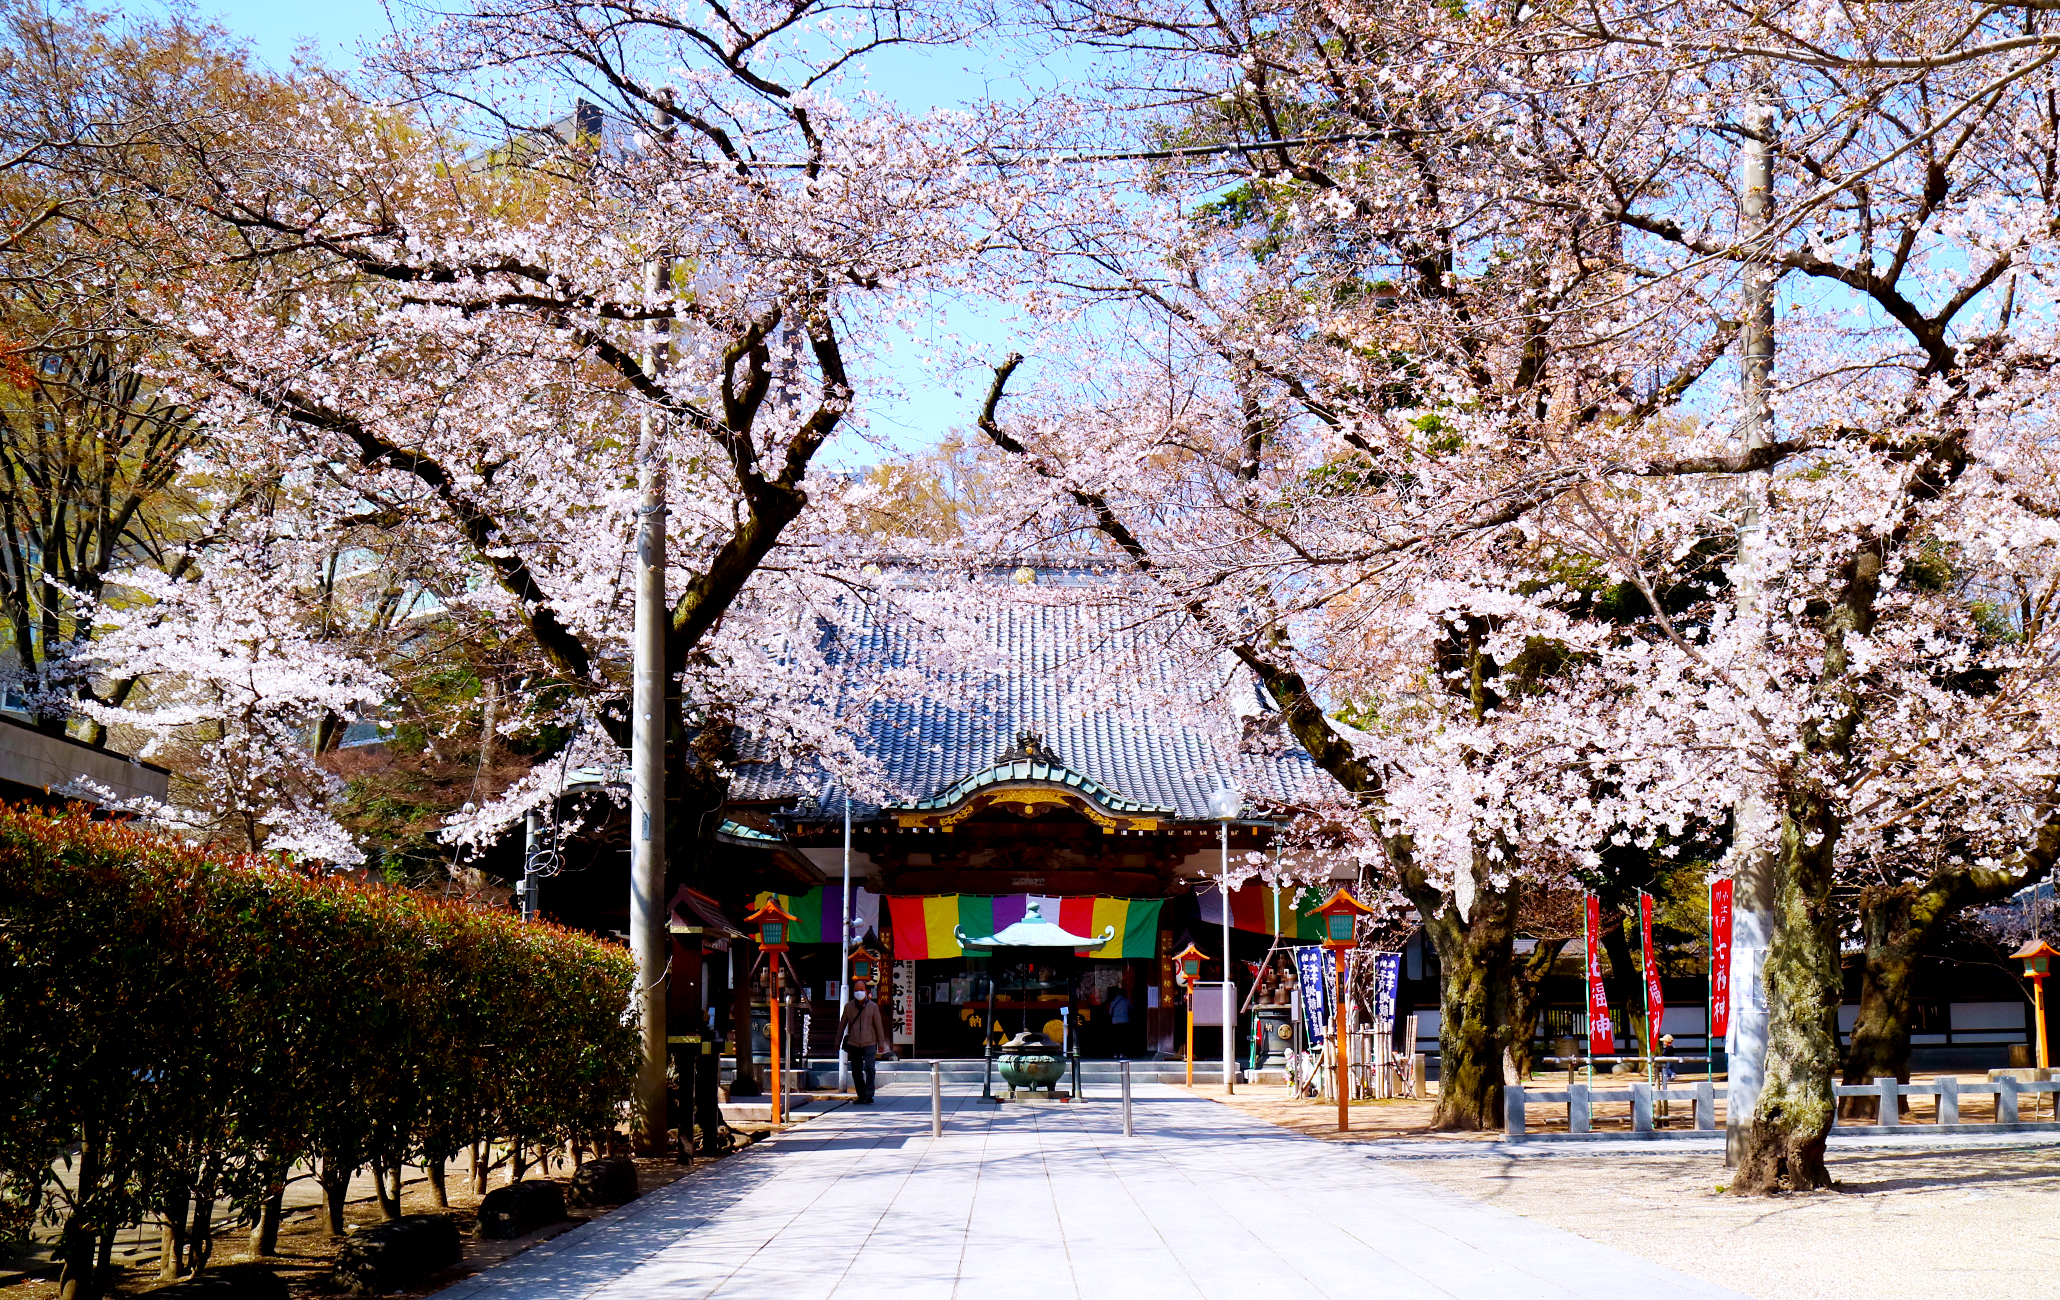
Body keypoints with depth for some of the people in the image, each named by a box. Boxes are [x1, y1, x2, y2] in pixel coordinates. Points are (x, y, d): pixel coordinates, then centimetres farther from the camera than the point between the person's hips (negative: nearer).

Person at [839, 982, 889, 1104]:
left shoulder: (873, 1006, 0)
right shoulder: (848, 1006, 4)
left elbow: (878, 1025, 5)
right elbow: (842, 1024, 13)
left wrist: (881, 1043, 5)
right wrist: (838, 1041, 16)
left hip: (869, 1044, -2)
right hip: (853, 1044, 2)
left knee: (869, 1069, -15)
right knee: (856, 1072, 6)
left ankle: (868, 1096, -11)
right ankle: (861, 1096, 18)